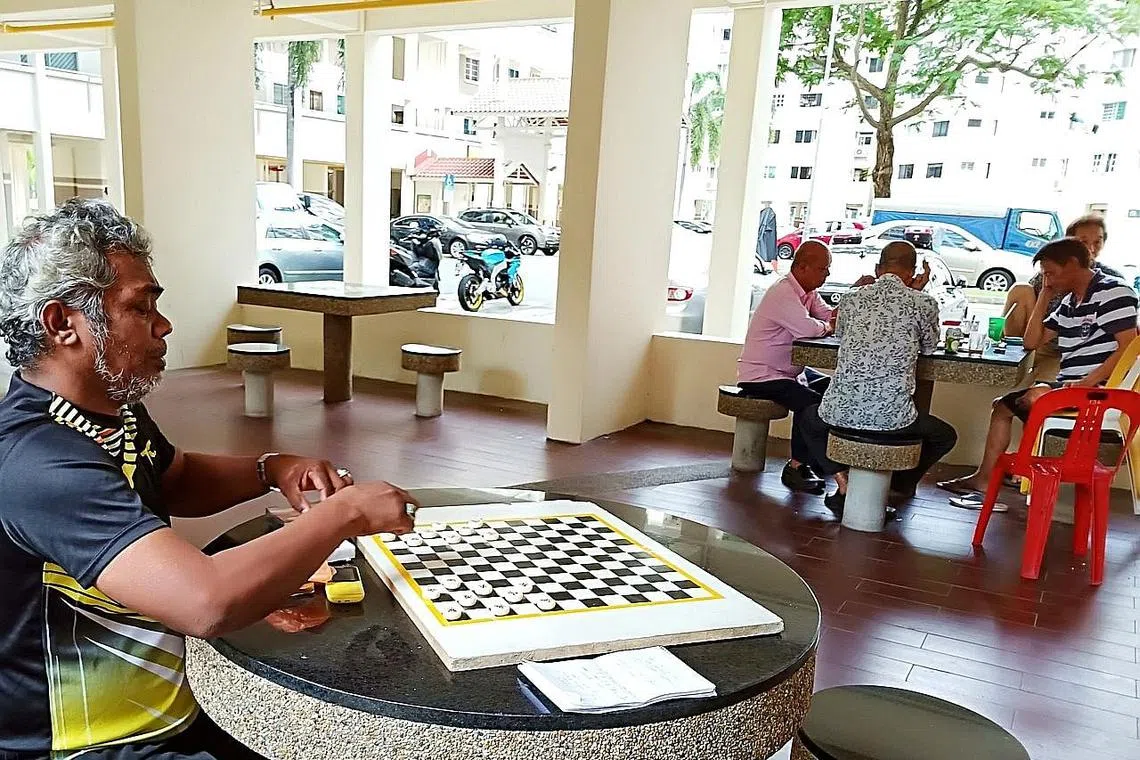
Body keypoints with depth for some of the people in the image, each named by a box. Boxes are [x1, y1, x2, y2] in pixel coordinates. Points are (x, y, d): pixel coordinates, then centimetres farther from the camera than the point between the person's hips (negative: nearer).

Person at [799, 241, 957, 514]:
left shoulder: (850, 298, 7)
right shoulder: (923, 303, 0)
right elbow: (930, 347, 20)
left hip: (841, 410, 1)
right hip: (892, 415, -1)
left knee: (810, 419, 36)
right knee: (945, 436, 30)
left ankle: (842, 479, 18)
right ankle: (899, 486, 26)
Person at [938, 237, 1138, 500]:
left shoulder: (1113, 292, -10)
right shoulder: (1070, 301, 18)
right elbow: (1032, 342, 17)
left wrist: (1086, 383, -27)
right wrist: (1045, 297, 11)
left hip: (1099, 388, -10)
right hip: (1070, 385, 10)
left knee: (1037, 395, -32)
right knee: (1002, 406, 13)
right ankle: (983, 479, 9)